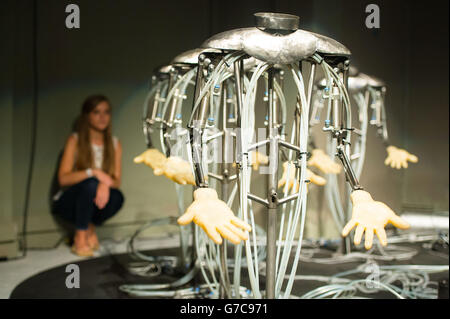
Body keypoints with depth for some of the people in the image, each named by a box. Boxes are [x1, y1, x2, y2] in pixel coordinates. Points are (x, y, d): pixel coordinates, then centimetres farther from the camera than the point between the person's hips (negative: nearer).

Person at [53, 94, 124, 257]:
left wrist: (106, 183, -28)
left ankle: (90, 227, 0)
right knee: (91, 184, -34)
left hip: (92, 201, 3)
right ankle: (80, 236, -17)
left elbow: (116, 181, -4)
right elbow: (63, 178, -18)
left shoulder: (115, 144, 3)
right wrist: (93, 172, -32)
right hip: (67, 202, -3)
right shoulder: (75, 140, -9)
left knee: (117, 197, -29)